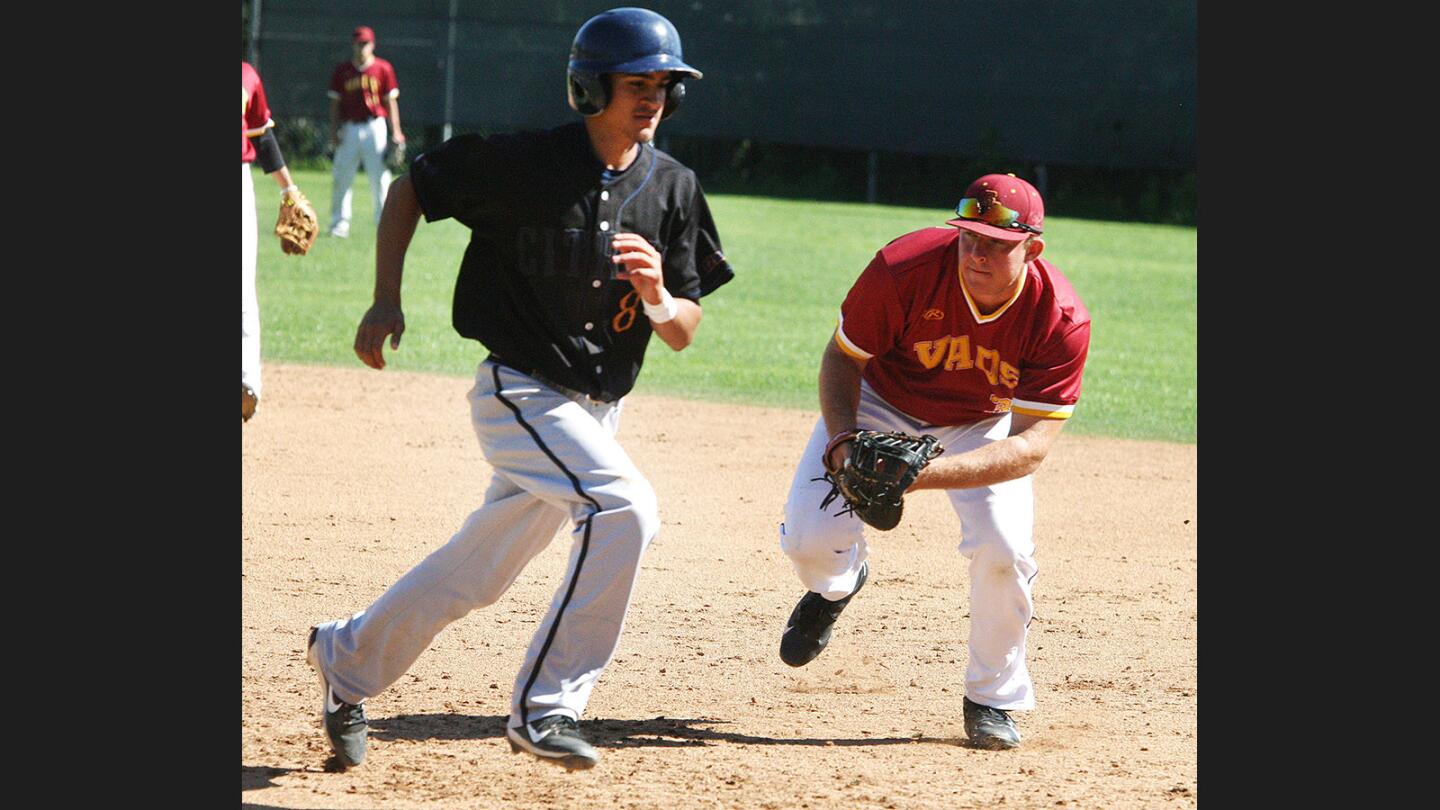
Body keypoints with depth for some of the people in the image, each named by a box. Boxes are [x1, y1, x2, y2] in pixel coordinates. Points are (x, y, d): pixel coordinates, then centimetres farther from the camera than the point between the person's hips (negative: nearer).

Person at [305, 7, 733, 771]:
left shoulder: (672, 187, 1)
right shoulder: (523, 163, -12)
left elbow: (684, 333, 3)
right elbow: (410, 188, 2)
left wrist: (657, 297, -20)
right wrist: (385, 301, -6)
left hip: (596, 412, 6)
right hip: (520, 393, -6)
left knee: (475, 574, 13)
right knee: (624, 507, -27)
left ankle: (347, 657, 36)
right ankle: (545, 706, -20)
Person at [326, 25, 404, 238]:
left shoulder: (383, 69, 4)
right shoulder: (342, 71, 7)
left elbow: (390, 101, 4)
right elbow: (335, 104, 9)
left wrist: (396, 132, -2)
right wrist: (334, 131, -1)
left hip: (375, 127, -1)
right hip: (349, 128, 2)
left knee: (380, 177, -3)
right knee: (342, 177, -1)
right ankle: (340, 223, 6)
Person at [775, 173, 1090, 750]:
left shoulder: (1061, 319, -31)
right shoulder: (903, 269, -33)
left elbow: (1032, 443, -32)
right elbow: (843, 357, -15)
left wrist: (925, 473, -45)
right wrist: (844, 442, -33)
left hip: (980, 428, 0)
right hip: (880, 404, 0)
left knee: (1005, 550, -23)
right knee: (810, 539, -17)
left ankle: (993, 699, 4)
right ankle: (839, 581, 25)